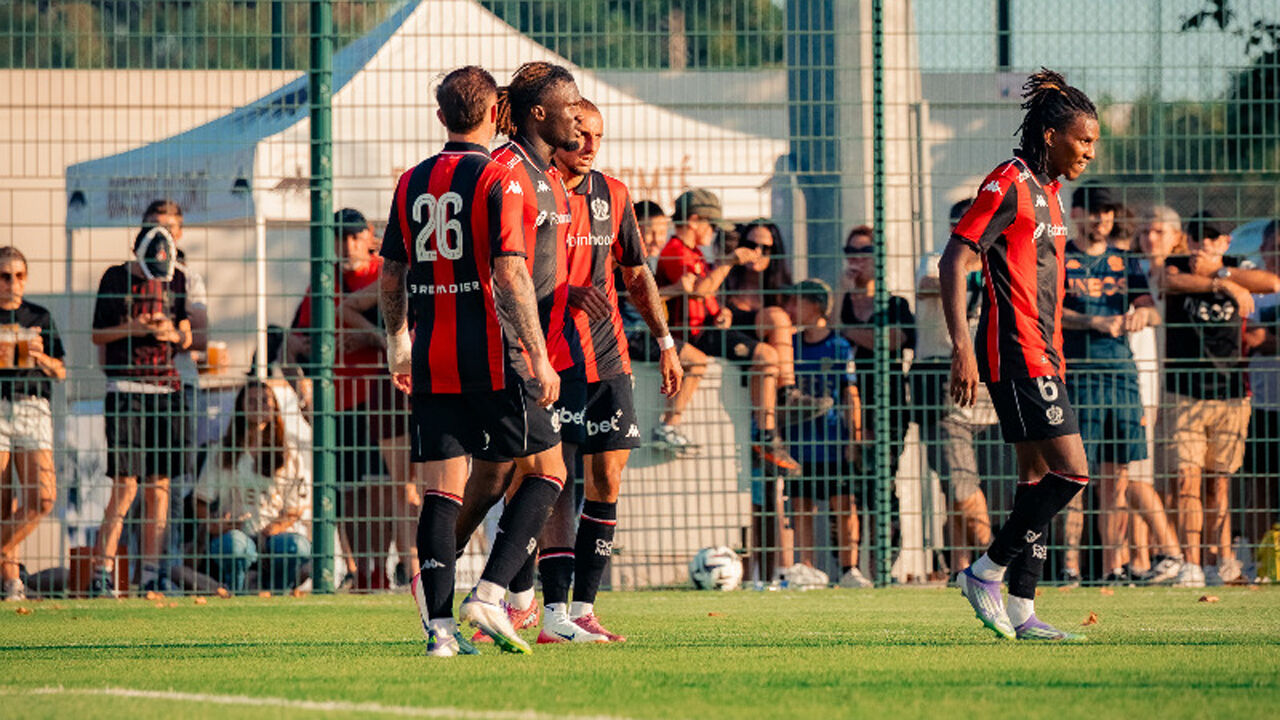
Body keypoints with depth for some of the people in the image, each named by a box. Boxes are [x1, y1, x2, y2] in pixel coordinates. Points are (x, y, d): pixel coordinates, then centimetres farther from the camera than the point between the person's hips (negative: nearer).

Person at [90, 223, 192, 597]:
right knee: (126, 486, -11)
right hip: (125, 389, -4)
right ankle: (101, 573, -8)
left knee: (159, 485, 3)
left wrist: (173, 333, -10)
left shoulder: (177, 280, 9)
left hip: (166, 387, 4)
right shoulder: (116, 278, -1)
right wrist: (131, 329, -15)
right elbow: (98, 335, 2)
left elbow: (186, 338, 13)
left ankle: (151, 574, 7)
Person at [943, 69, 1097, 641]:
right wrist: (962, 348, -24)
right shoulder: (1008, 185, -12)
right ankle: (987, 573, -6)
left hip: (1040, 353, 10)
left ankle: (1021, 611, 10)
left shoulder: (1047, 191, 17)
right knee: (1070, 471, -15)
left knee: (1039, 477, 8)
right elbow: (954, 262, -17)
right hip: (1015, 353, -10)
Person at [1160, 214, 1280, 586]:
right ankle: (1191, 565, -14)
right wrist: (1222, 284, -27)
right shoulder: (1176, 266, 4)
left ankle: (1219, 559, 14)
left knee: (1219, 482, 6)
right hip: (1184, 393, -2)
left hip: (1231, 394, 2)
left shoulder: (1238, 271, 8)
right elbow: (1172, 281, -21)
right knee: (1188, 479, -11)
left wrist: (1219, 271, -14)